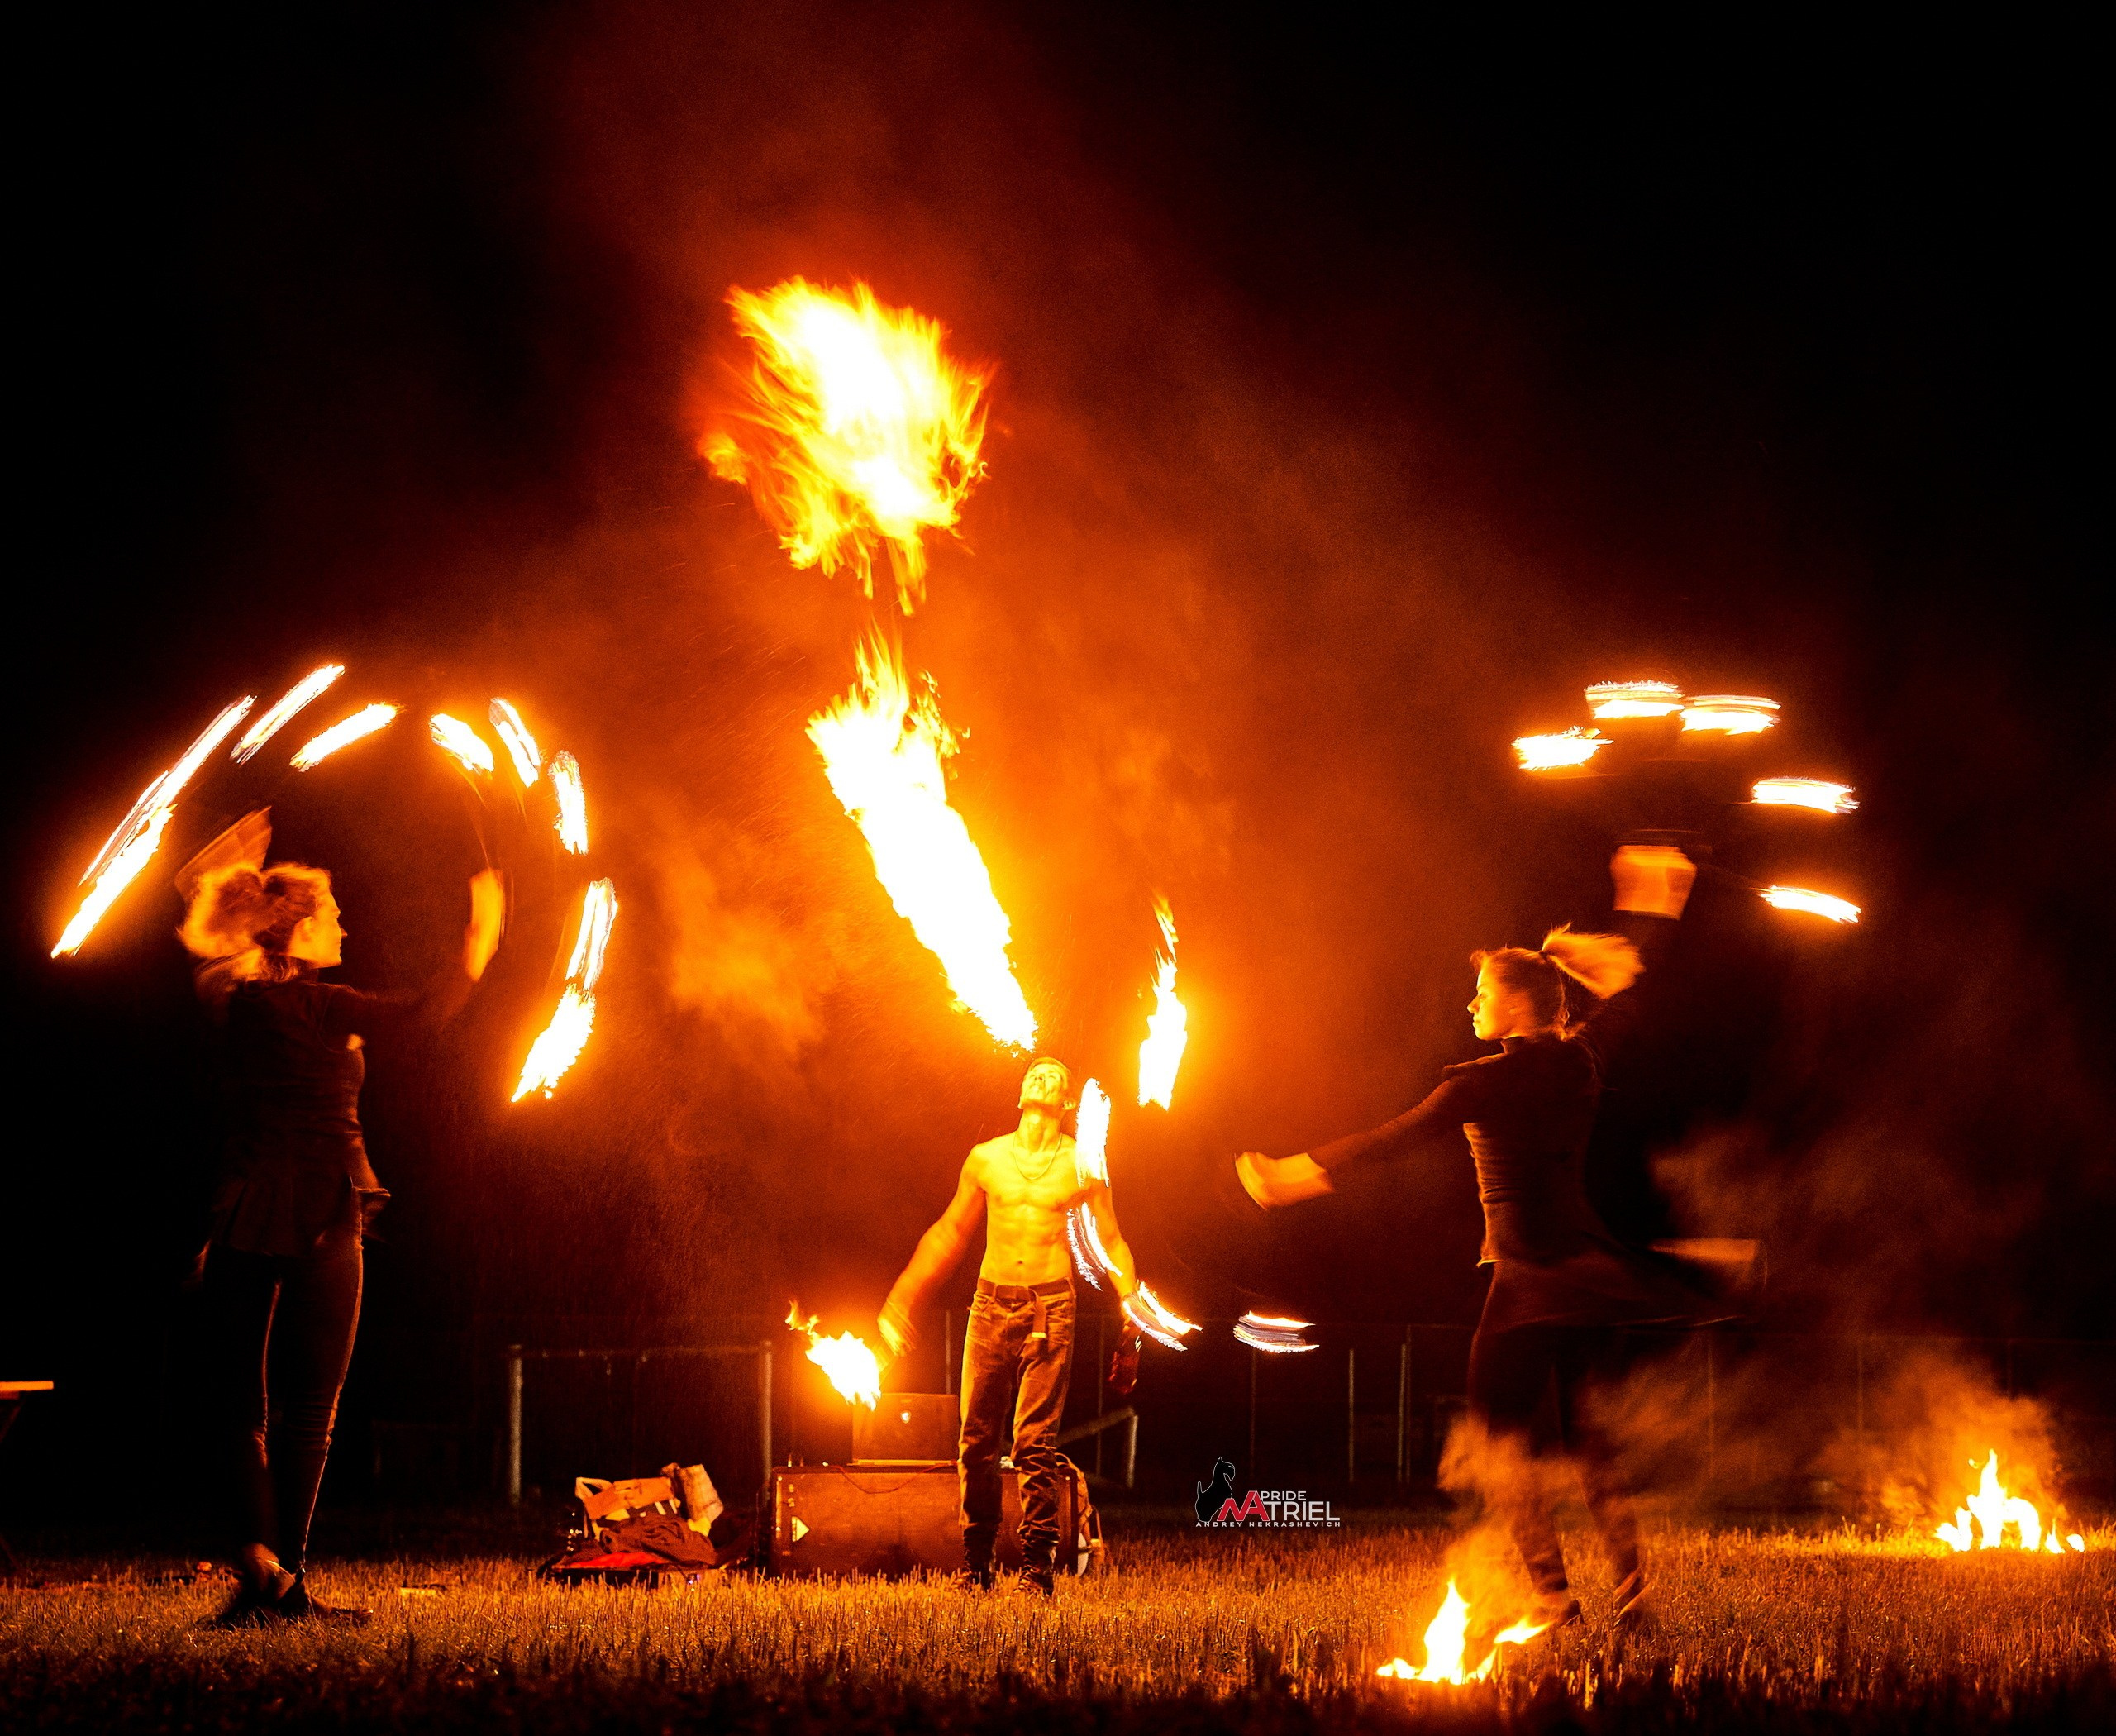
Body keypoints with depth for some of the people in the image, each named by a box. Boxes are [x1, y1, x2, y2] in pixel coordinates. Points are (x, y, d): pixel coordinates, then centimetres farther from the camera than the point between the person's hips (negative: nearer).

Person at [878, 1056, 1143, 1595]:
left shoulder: (1083, 1166, 5)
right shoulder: (986, 1158, 11)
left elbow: (1113, 1246, 12)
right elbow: (949, 1233, 21)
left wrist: (1132, 1326, 6)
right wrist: (900, 1300, 17)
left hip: (1050, 1309, -2)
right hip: (991, 1305, 2)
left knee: (1036, 1442, -9)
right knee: (978, 1439, 1)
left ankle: (1037, 1565, -5)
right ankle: (975, 1562, 10)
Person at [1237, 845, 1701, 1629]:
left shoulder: (1484, 1083, -12)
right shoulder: (1581, 1060, 5)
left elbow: (1393, 1137, -12)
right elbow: (1627, 991, 22)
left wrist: (1296, 1174, -7)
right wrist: (1651, 910, 34)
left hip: (1529, 1276, -7)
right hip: (1589, 1267, 7)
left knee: (1504, 1437, 0)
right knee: (1590, 1439, 11)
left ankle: (1554, 1596, -10)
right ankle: (1632, 1592, 3)